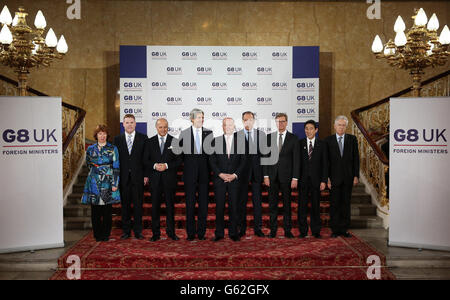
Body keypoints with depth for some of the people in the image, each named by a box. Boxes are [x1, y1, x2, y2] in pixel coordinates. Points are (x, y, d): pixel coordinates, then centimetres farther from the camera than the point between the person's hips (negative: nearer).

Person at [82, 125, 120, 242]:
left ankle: (106, 234, 13)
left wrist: (115, 184, -8)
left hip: (108, 183, -2)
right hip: (94, 183, 2)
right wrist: (95, 171, 13)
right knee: (95, 211, 4)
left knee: (107, 210, 2)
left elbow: (116, 167, -1)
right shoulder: (90, 149, 8)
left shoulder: (113, 149, 2)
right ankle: (97, 235, 15)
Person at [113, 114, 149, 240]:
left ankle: (138, 231, 12)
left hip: (138, 177, -1)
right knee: (125, 204, 6)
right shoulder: (117, 139, 8)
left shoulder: (143, 138, 4)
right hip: (123, 177, 1)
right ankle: (126, 231, 16)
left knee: (138, 204, 3)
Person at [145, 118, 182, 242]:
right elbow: (146, 160, 6)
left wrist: (167, 165, -13)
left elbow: (179, 160, 0)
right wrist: (154, 165, -13)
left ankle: (171, 232, 17)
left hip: (169, 178, -1)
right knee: (155, 206, 4)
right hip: (155, 178, 1)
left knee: (170, 205, 6)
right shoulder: (150, 141, 7)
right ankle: (156, 233, 14)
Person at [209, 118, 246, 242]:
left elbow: (243, 161, 3)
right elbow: (212, 161, 3)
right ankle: (219, 233, 11)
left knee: (234, 207, 2)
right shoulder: (216, 141, 6)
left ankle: (233, 233, 13)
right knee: (219, 207, 2)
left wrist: (235, 175, -8)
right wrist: (221, 174, -8)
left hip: (235, 179, 0)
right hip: (219, 179, 0)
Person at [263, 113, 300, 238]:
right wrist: (265, 175, -2)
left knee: (287, 204, 6)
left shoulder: (293, 138, 2)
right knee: (272, 204, 6)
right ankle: (273, 230, 14)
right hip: (272, 175, 2)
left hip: (286, 176, -1)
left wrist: (295, 178, -8)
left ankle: (287, 230, 14)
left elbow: (296, 159, -1)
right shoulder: (269, 137, 7)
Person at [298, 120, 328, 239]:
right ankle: (303, 231, 11)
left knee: (316, 206, 5)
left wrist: (324, 180, -5)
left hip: (316, 179, 0)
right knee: (302, 206, 2)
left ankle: (316, 231, 15)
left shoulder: (322, 144, 5)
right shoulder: (300, 143, 4)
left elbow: (325, 163, 2)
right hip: (303, 179, 0)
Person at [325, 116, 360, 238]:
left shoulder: (352, 139, 6)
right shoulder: (328, 140, 2)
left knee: (346, 203, 6)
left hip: (348, 177, 2)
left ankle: (344, 229, 15)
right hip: (334, 177, -1)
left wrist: (356, 176, -2)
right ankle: (335, 229, 10)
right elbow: (326, 160, 0)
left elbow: (356, 158, 5)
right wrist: (327, 177, -6)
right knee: (335, 204, 2)